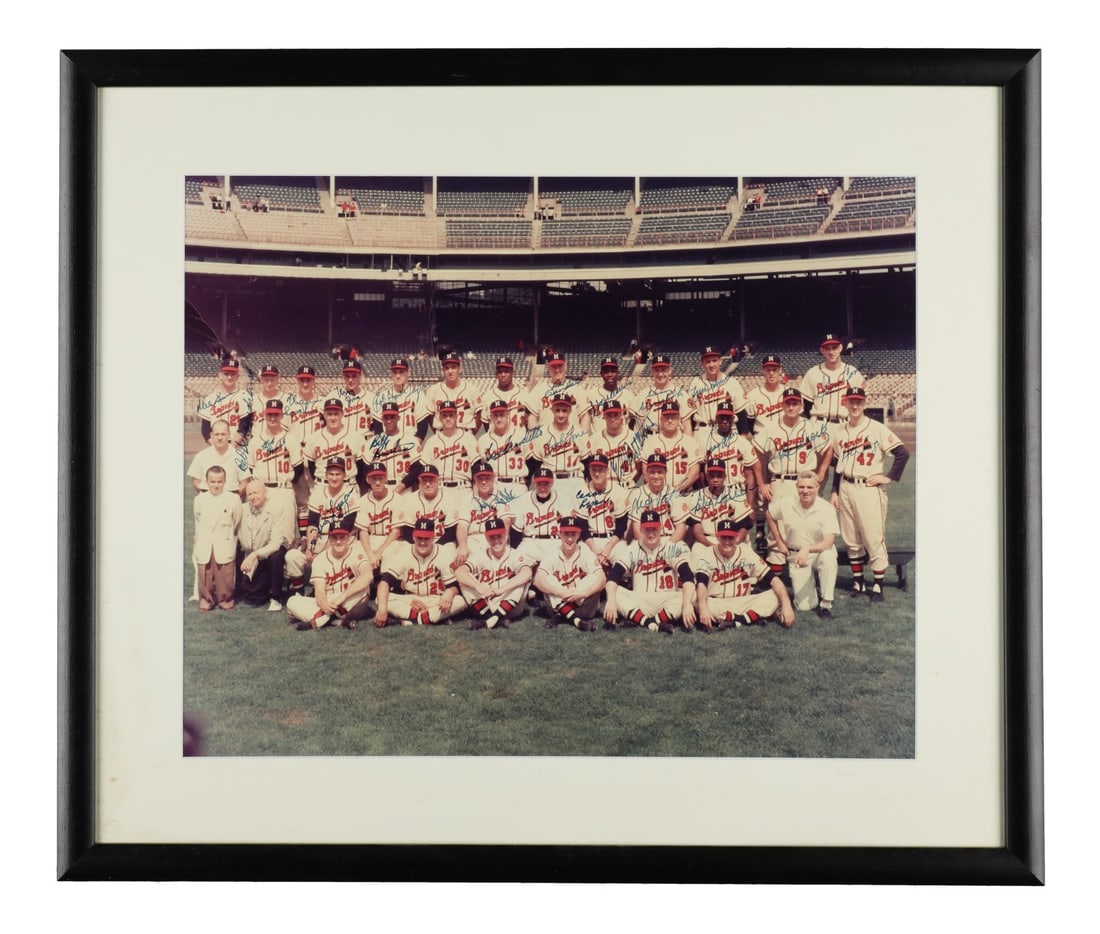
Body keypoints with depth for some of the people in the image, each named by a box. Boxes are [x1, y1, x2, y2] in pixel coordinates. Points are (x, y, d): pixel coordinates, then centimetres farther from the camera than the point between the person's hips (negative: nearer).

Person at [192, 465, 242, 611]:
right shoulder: (199, 500, 6)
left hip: (225, 547, -2)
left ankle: (226, 599, 16)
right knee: (204, 576, 5)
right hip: (204, 548, 2)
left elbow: (237, 524, 6)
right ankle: (206, 600, 20)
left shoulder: (234, 499, -3)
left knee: (225, 575, 1)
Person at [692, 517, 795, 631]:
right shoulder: (707, 554, -8)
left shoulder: (748, 554, -2)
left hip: (743, 604, 2)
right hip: (716, 605, -2)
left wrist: (786, 605, -24)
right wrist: (703, 608, -43)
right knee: (696, 602, -35)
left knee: (774, 596, -19)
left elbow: (773, 579, -8)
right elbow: (701, 583, -24)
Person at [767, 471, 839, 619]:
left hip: (819, 552, -1)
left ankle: (826, 604, -23)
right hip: (795, 555, 2)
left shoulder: (827, 509, -18)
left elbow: (828, 542, -25)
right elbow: (769, 514, 13)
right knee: (804, 606, -7)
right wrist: (779, 541, 11)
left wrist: (807, 549, -42)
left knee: (828, 556, -40)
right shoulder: (785, 505, -10)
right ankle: (809, 585, 29)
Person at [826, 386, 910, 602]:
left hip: (869, 489, -5)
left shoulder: (877, 429, -7)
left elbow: (902, 453, -10)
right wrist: (834, 491, 14)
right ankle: (858, 583, 21)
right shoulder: (839, 431, 10)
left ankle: (878, 586, 3)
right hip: (846, 489, 5)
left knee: (874, 538, -5)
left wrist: (889, 477, -10)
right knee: (851, 540, 10)